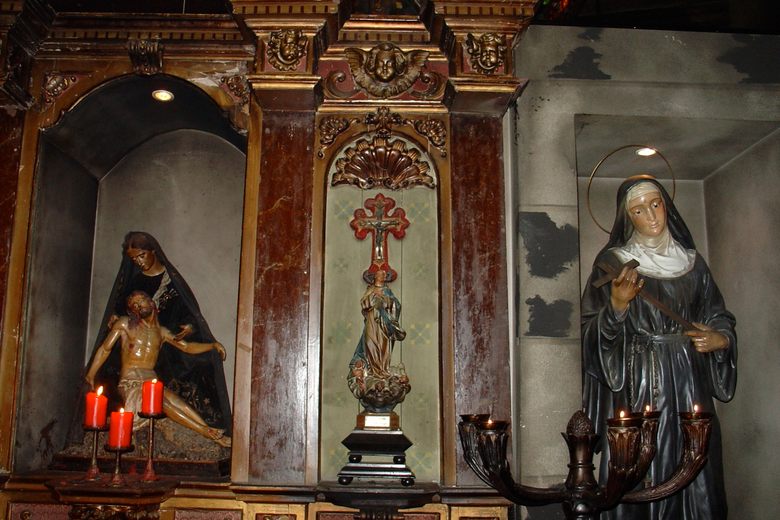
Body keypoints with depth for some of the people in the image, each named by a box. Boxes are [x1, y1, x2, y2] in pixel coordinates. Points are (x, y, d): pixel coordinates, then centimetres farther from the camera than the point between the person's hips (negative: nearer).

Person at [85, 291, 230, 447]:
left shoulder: (161, 331, 17)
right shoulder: (125, 324, 7)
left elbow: (187, 347, 16)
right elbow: (105, 349, 10)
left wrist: (213, 345, 4)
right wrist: (91, 375, 6)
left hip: (152, 382, 4)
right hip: (131, 384, -4)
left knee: (180, 404, -25)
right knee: (163, 403, -31)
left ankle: (212, 433, -31)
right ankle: (206, 431, -33)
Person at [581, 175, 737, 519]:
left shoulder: (692, 261, 12)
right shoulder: (613, 261, 2)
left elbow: (719, 319, 20)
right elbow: (591, 332, -2)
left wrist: (719, 339, -1)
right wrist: (617, 306, -20)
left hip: (688, 384, 3)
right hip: (637, 386, -3)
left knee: (695, 477, 1)